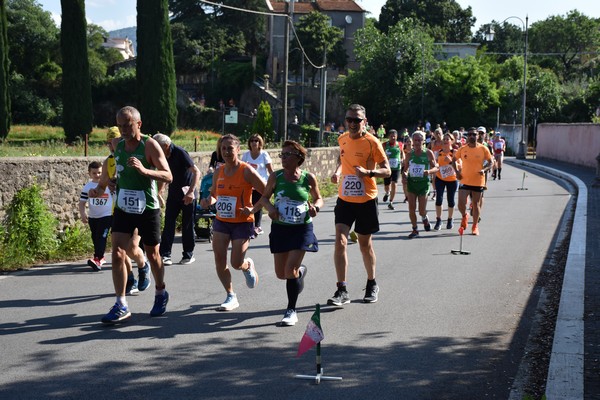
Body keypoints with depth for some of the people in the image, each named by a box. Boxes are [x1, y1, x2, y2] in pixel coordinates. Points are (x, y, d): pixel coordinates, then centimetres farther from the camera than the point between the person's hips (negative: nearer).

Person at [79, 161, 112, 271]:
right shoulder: (87, 187, 0)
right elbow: (82, 202, 0)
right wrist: (82, 213, -16)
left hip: (107, 215, -4)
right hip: (92, 217, 4)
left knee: (101, 237, -16)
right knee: (95, 239, 13)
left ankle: (97, 260, -24)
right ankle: (101, 258, 29)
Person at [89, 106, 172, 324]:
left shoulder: (150, 145, -14)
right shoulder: (117, 143, 2)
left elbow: (168, 176, -19)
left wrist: (144, 170, -34)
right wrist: (100, 187, 12)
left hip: (147, 209, -4)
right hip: (123, 208, 4)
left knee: (152, 255, 12)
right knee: (118, 254, -9)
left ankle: (161, 293, 36)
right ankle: (121, 306, -7)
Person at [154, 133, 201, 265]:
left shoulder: (180, 153, -19)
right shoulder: (163, 156, 0)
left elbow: (197, 172, -21)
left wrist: (191, 192, -28)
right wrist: (159, 193, 11)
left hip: (187, 194, -6)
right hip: (173, 192, 6)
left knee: (187, 225, 3)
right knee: (168, 223, -2)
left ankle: (188, 255, 13)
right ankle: (165, 254, -3)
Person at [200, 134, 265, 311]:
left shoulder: (247, 171, -13)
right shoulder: (219, 171, 5)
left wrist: (254, 209, -20)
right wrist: (208, 201, -4)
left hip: (242, 223, -5)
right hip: (221, 222, 5)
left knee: (236, 263, -7)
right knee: (219, 260, -1)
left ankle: (248, 265, 31)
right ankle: (231, 297, 15)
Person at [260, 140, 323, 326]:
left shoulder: (309, 178, -6)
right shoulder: (275, 177, -3)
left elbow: (318, 198, 9)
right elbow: (264, 197, 9)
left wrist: (315, 207, -13)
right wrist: (270, 208, -12)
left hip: (302, 229, -3)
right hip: (280, 228, 3)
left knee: (291, 270, -13)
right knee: (281, 273, 9)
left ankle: (291, 311, 3)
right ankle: (300, 271, 46)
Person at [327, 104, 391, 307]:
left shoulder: (372, 142, -12)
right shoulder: (342, 139, 3)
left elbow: (386, 170, -11)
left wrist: (368, 172, -29)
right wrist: (337, 171, 3)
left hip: (366, 200, -3)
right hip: (345, 199, 3)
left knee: (365, 244, 10)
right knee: (340, 240, -12)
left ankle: (371, 284, 32)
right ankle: (342, 290, -10)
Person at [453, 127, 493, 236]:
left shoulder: (483, 149, -5)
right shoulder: (462, 149, -1)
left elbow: (490, 162, 2)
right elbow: (454, 160, 14)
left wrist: (484, 169, -16)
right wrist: (457, 171, 0)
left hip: (478, 182, -1)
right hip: (465, 181, 1)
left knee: (475, 204, 9)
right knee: (461, 204, -10)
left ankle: (475, 226, 25)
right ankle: (464, 216, 23)